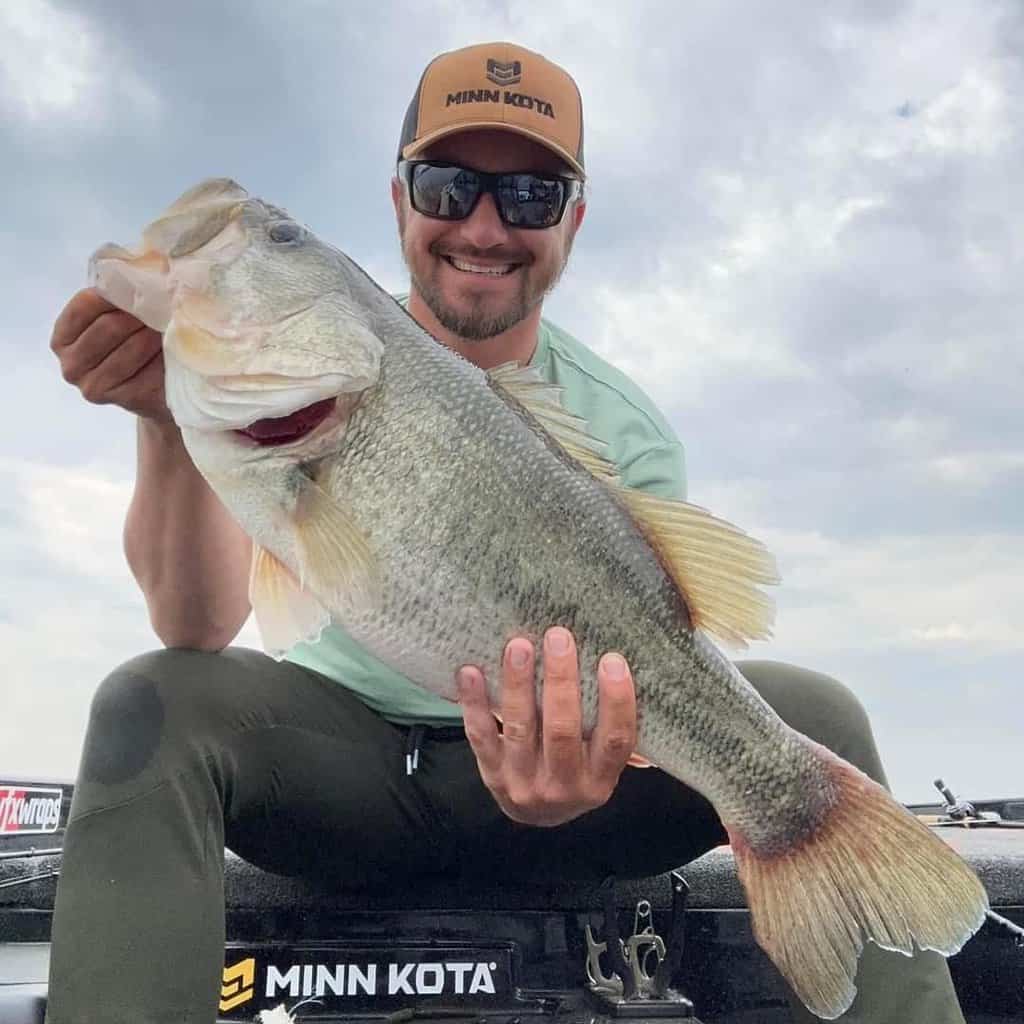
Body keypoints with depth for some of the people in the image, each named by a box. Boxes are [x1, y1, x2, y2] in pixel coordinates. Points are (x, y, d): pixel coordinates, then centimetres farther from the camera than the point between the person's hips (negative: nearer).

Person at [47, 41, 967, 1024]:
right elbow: (198, 630, -19)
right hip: (339, 746, 0)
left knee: (810, 711, -20)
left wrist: (579, 758, -39)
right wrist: (171, 423, -37)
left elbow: (632, 674, -14)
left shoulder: (626, 434, -5)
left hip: (530, 765, 1)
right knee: (153, 702, -30)